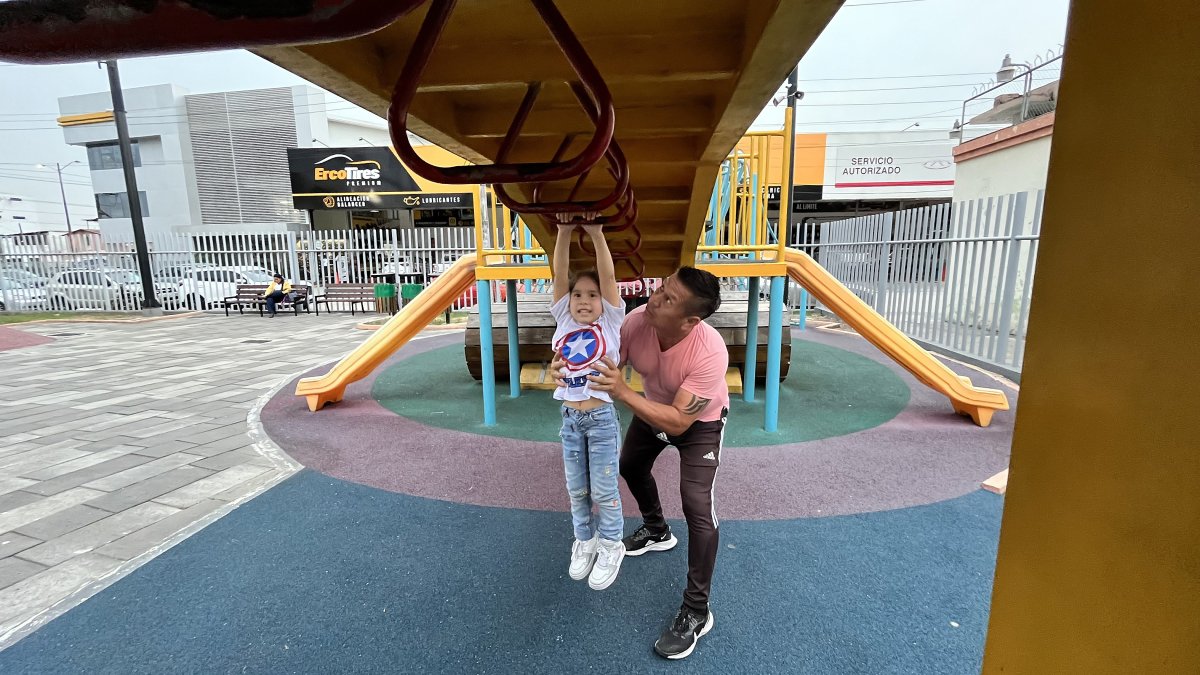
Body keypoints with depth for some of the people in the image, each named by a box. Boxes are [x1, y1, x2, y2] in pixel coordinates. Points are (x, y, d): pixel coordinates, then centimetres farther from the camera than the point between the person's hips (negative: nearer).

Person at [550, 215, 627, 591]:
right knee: (576, 490, 17)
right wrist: (564, 233, -15)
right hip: (570, 418, 4)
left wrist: (596, 233, -21)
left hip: (601, 418, -3)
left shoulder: (610, 322, -5)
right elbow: (559, 275, -7)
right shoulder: (564, 321, 2)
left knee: (604, 490, 10)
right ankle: (585, 542, 38)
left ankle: (611, 547, 30)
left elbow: (608, 276, -16)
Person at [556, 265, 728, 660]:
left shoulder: (710, 353, -42)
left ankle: (696, 612, 5)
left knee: (697, 506, -14)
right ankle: (656, 532, 50)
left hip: (700, 422, -5)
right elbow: (603, 368, -17)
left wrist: (623, 393, -50)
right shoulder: (637, 321, -30)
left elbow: (678, 421, -41)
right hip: (654, 406, 6)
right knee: (630, 467, 22)